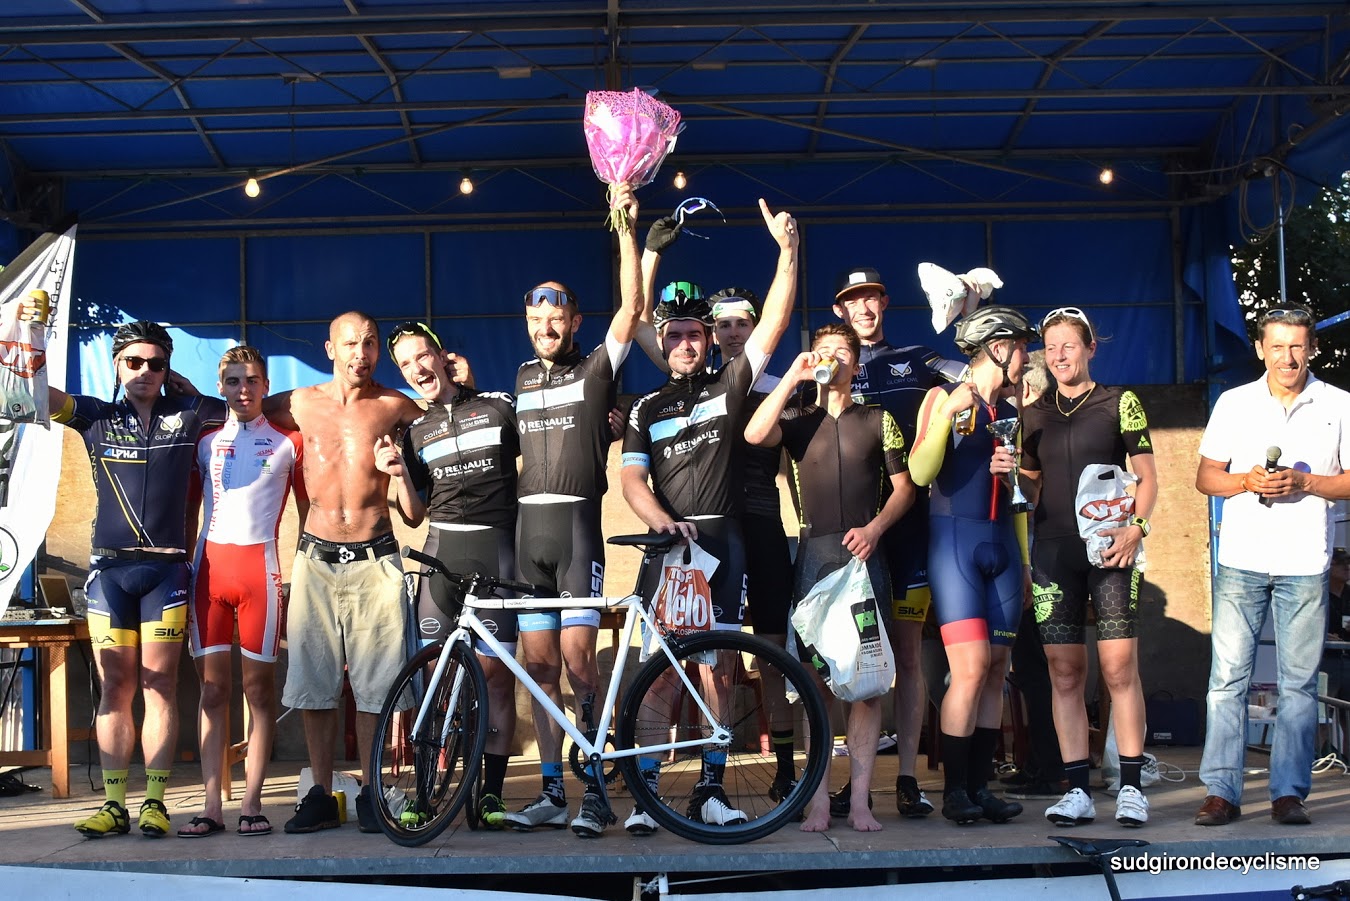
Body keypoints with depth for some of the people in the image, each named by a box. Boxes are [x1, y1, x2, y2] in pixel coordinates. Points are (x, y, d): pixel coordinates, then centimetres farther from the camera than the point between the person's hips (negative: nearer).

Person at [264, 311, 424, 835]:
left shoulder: (393, 407, 2)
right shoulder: (302, 404, 6)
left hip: (373, 558, -2)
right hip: (315, 558, 2)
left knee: (373, 683, 0)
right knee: (313, 682, 4)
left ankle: (369, 793, 12)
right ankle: (321, 796, 14)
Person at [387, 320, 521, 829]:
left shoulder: (499, 406, 6)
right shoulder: (414, 432, 15)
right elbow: (414, 515, 14)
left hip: (496, 548, -2)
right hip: (441, 549, 3)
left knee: (496, 672, -4)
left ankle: (492, 792, 4)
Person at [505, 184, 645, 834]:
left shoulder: (596, 369, 2)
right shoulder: (523, 378, 18)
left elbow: (632, 306, -10)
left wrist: (626, 228, -12)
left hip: (577, 524, -5)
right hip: (527, 528, 5)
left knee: (577, 660, -11)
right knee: (540, 665, 4)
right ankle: (551, 793, 9)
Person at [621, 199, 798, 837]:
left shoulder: (729, 386, 8)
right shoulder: (647, 409, 10)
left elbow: (773, 324, -1)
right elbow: (632, 479, 0)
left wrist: (787, 252, -10)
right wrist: (660, 521, -19)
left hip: (724, 541, 0)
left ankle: (711, 789, 8)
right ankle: (645, 788, -2)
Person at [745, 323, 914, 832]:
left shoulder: (878, 421, 14)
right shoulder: (799, 424, 14)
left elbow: (903, 487, 10)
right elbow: (755, 435, -8)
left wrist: (873, 529, -7)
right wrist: (793, 376, -5)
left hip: (865, 553, 0)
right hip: (814, 555, 0)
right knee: (815, 679, -2)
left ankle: (860, 799, 1)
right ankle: (819, 799, 2)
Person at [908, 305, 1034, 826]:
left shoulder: (1011, 414, 17)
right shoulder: (944, 397, 0)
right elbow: (920, 473, -11)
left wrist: (1025, 562, 18)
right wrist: (948, 415, -21)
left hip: (1002, 547, 6)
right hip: (955, 540, -6)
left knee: (996, 671, 3)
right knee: (971, 669, -13)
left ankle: (980, 786, 9)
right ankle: (954, 790, -4)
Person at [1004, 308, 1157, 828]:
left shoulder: (1120, 403, 5)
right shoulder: (1034, 416, 15)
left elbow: (1147, 476, 3)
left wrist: (1136, 527, -12)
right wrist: (1005, 471, 0)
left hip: (1109, 547, -3)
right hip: (1053, 549, 3)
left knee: (1119, 667, -8)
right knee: (1064, 672, 1)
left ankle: (1130, 787, -1)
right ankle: (1078, 790, 5)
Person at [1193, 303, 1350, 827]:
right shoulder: (1233, 403, 9)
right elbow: (1205, 477, 11)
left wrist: (1303, 482, -11)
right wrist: (1247, 481, -8)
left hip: (1305, 565, 0)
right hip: (1241, 562, 1)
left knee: (1299, 683, 2)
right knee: (1227, 677, -4)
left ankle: (1289, 794, 9)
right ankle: (1221, 792, 0)